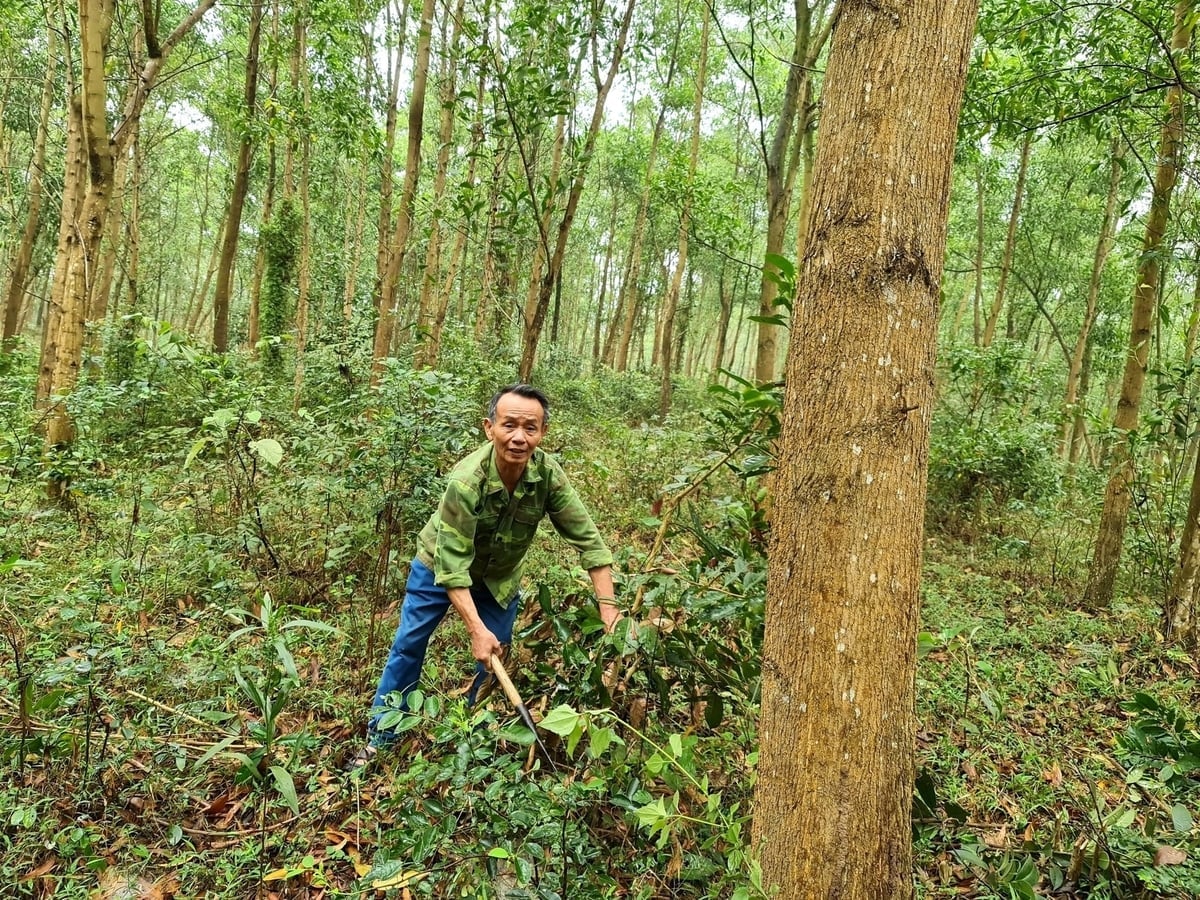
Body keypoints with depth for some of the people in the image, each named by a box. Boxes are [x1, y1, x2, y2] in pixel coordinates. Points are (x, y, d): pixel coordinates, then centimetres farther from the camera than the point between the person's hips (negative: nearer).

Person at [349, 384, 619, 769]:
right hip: (441, 564, -3)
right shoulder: (466, 481, -39)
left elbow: (587, 538, -23)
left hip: (500, 576, 3)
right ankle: (380, 737, 22)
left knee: (495, 657, 7)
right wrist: (475, 629, -42)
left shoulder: (548, 474, -29)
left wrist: (608, 606, -29)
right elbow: (452, 564, -36)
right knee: (408, 645, 4)